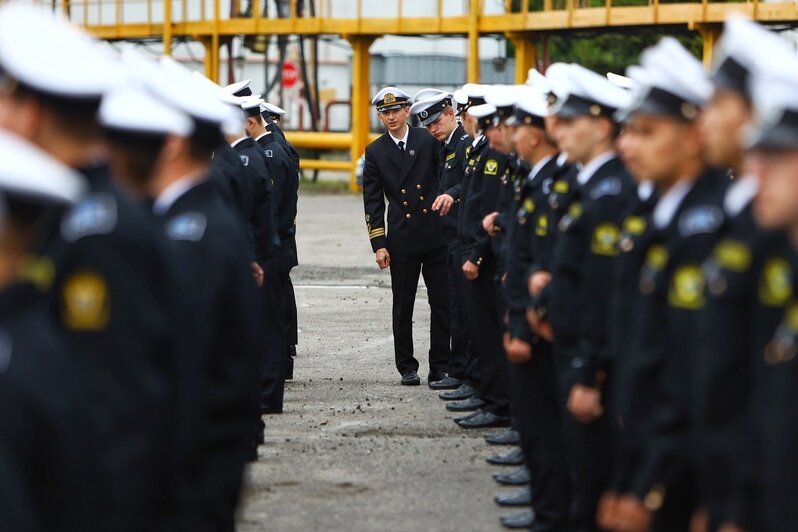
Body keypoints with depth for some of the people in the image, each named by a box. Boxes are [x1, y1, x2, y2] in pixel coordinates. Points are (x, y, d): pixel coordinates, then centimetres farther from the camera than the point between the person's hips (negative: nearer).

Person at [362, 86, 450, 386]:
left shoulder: (429, 141, 3)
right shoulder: (375, 152, 6)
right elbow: (372, 202, 5)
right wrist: (378, 244, -2)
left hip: (436, 235, 0)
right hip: (402, 240, 0)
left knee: (442, 304, 1)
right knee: (403, 307, 4)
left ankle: (441, 366, 8)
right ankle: (407, 367, 14)